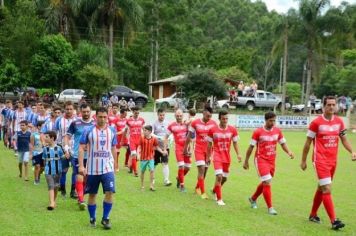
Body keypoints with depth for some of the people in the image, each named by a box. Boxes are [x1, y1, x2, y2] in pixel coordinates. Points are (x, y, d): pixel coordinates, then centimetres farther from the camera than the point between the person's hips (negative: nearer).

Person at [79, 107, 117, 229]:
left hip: (108, 168, 1)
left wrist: (115, 164, 15)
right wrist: (81, 165, -13)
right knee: (92, 194, 9)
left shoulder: (112, 131, 4)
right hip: (92, 168, -1)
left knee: (109, 192, -9)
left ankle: (105, 218, 7)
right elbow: (82, 148, -5)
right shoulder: (88, 131, -5)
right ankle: (92, 218, 25)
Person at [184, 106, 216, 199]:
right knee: (201, 169, -12)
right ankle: (203, 192, -10)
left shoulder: (213, 124, -1)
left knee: (205, 170, 10)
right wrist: (186, 148, 9)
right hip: (199, 150, -3)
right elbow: (189, 136, 4)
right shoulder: (195, 123, -6)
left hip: (209, 150, 3)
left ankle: (197, 187, 32)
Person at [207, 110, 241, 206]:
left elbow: (235, 143, 7)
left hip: (227, 157, 4)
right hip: (217, 156, -3)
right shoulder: (212, 130, -6)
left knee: (224, 178, 14)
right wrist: (208, 156, 6)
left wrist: (238, 154, -4)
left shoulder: (232, 130, -2)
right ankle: (219, 199, -4)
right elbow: (209, 144, 4)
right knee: (219, 176, -16)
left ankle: (214, 191, 42)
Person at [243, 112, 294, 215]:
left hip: (272, 161, 6)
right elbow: (251, 147, -3)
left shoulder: (277, 131, 3)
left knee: (265, 183, 16)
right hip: (261, 160, -5)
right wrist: (246, 161, 0)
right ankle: (270, 207, -5)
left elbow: (283, 143, 10)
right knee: (267, 182, -13)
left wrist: (288, 152, -10)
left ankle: (253, 199, 40)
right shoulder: (258, 132, -10)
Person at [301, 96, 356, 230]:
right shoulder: (316, 122, -9)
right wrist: (303, 161, 0)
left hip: (333, 160, 6)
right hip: (320, 160, -6)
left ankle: (313, 215, 32)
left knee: (321, 188, 16)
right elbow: (308, 143, -2)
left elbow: (344, 140, 14)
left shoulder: (339, 121, 6)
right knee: (327, 189, -13)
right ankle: (333, 221, -13)